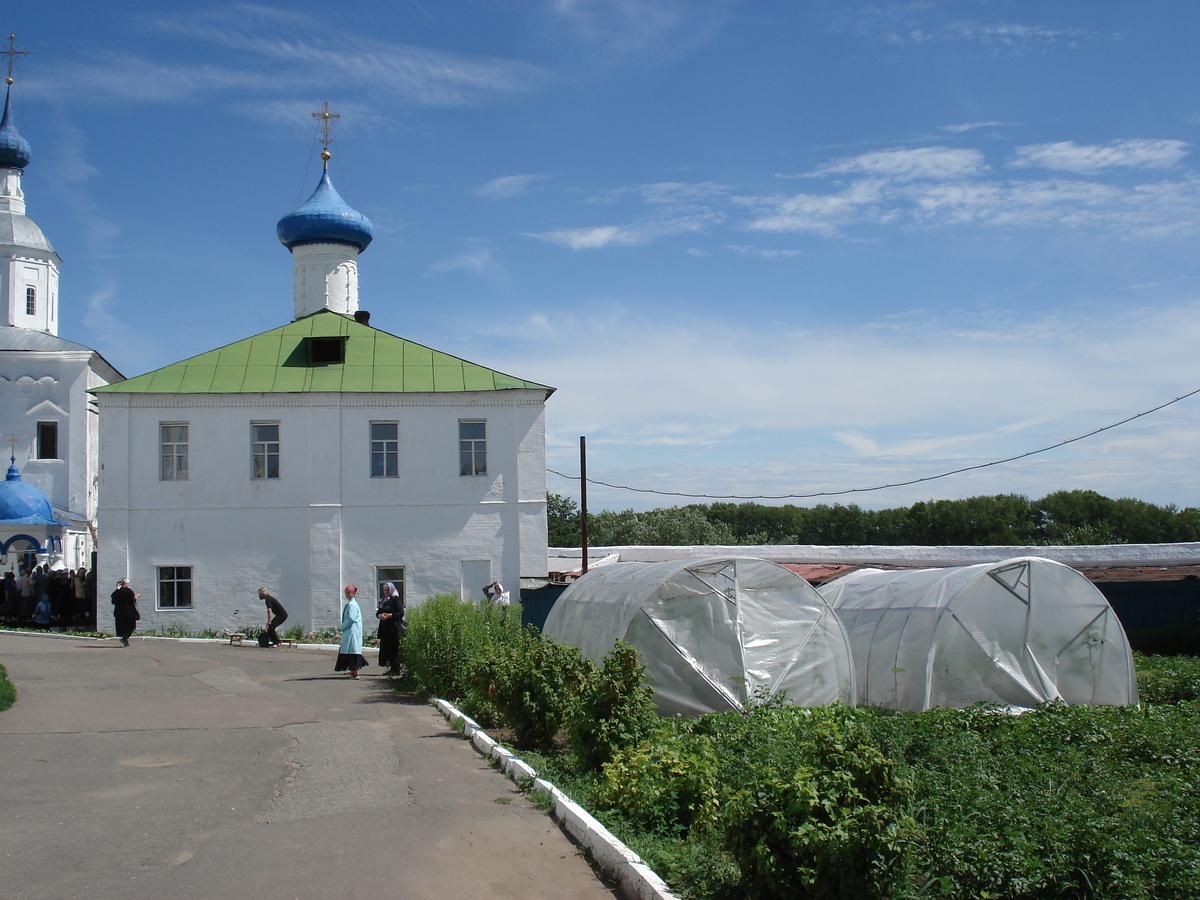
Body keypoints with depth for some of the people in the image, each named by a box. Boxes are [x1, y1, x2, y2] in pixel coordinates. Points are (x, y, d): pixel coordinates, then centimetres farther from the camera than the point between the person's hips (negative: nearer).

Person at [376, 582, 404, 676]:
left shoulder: (396, 600, -4)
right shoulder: (384, 601, 20)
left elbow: (401, 613, -12)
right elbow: (378, 612, 18)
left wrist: (389, 615, -18)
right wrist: (380, 615, -5)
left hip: (394, 628, -8)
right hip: (385, 628, 8)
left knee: (394, 649, -8)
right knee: (386, 648, 3)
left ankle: (396, 669, -5)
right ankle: (391, 668, 7)